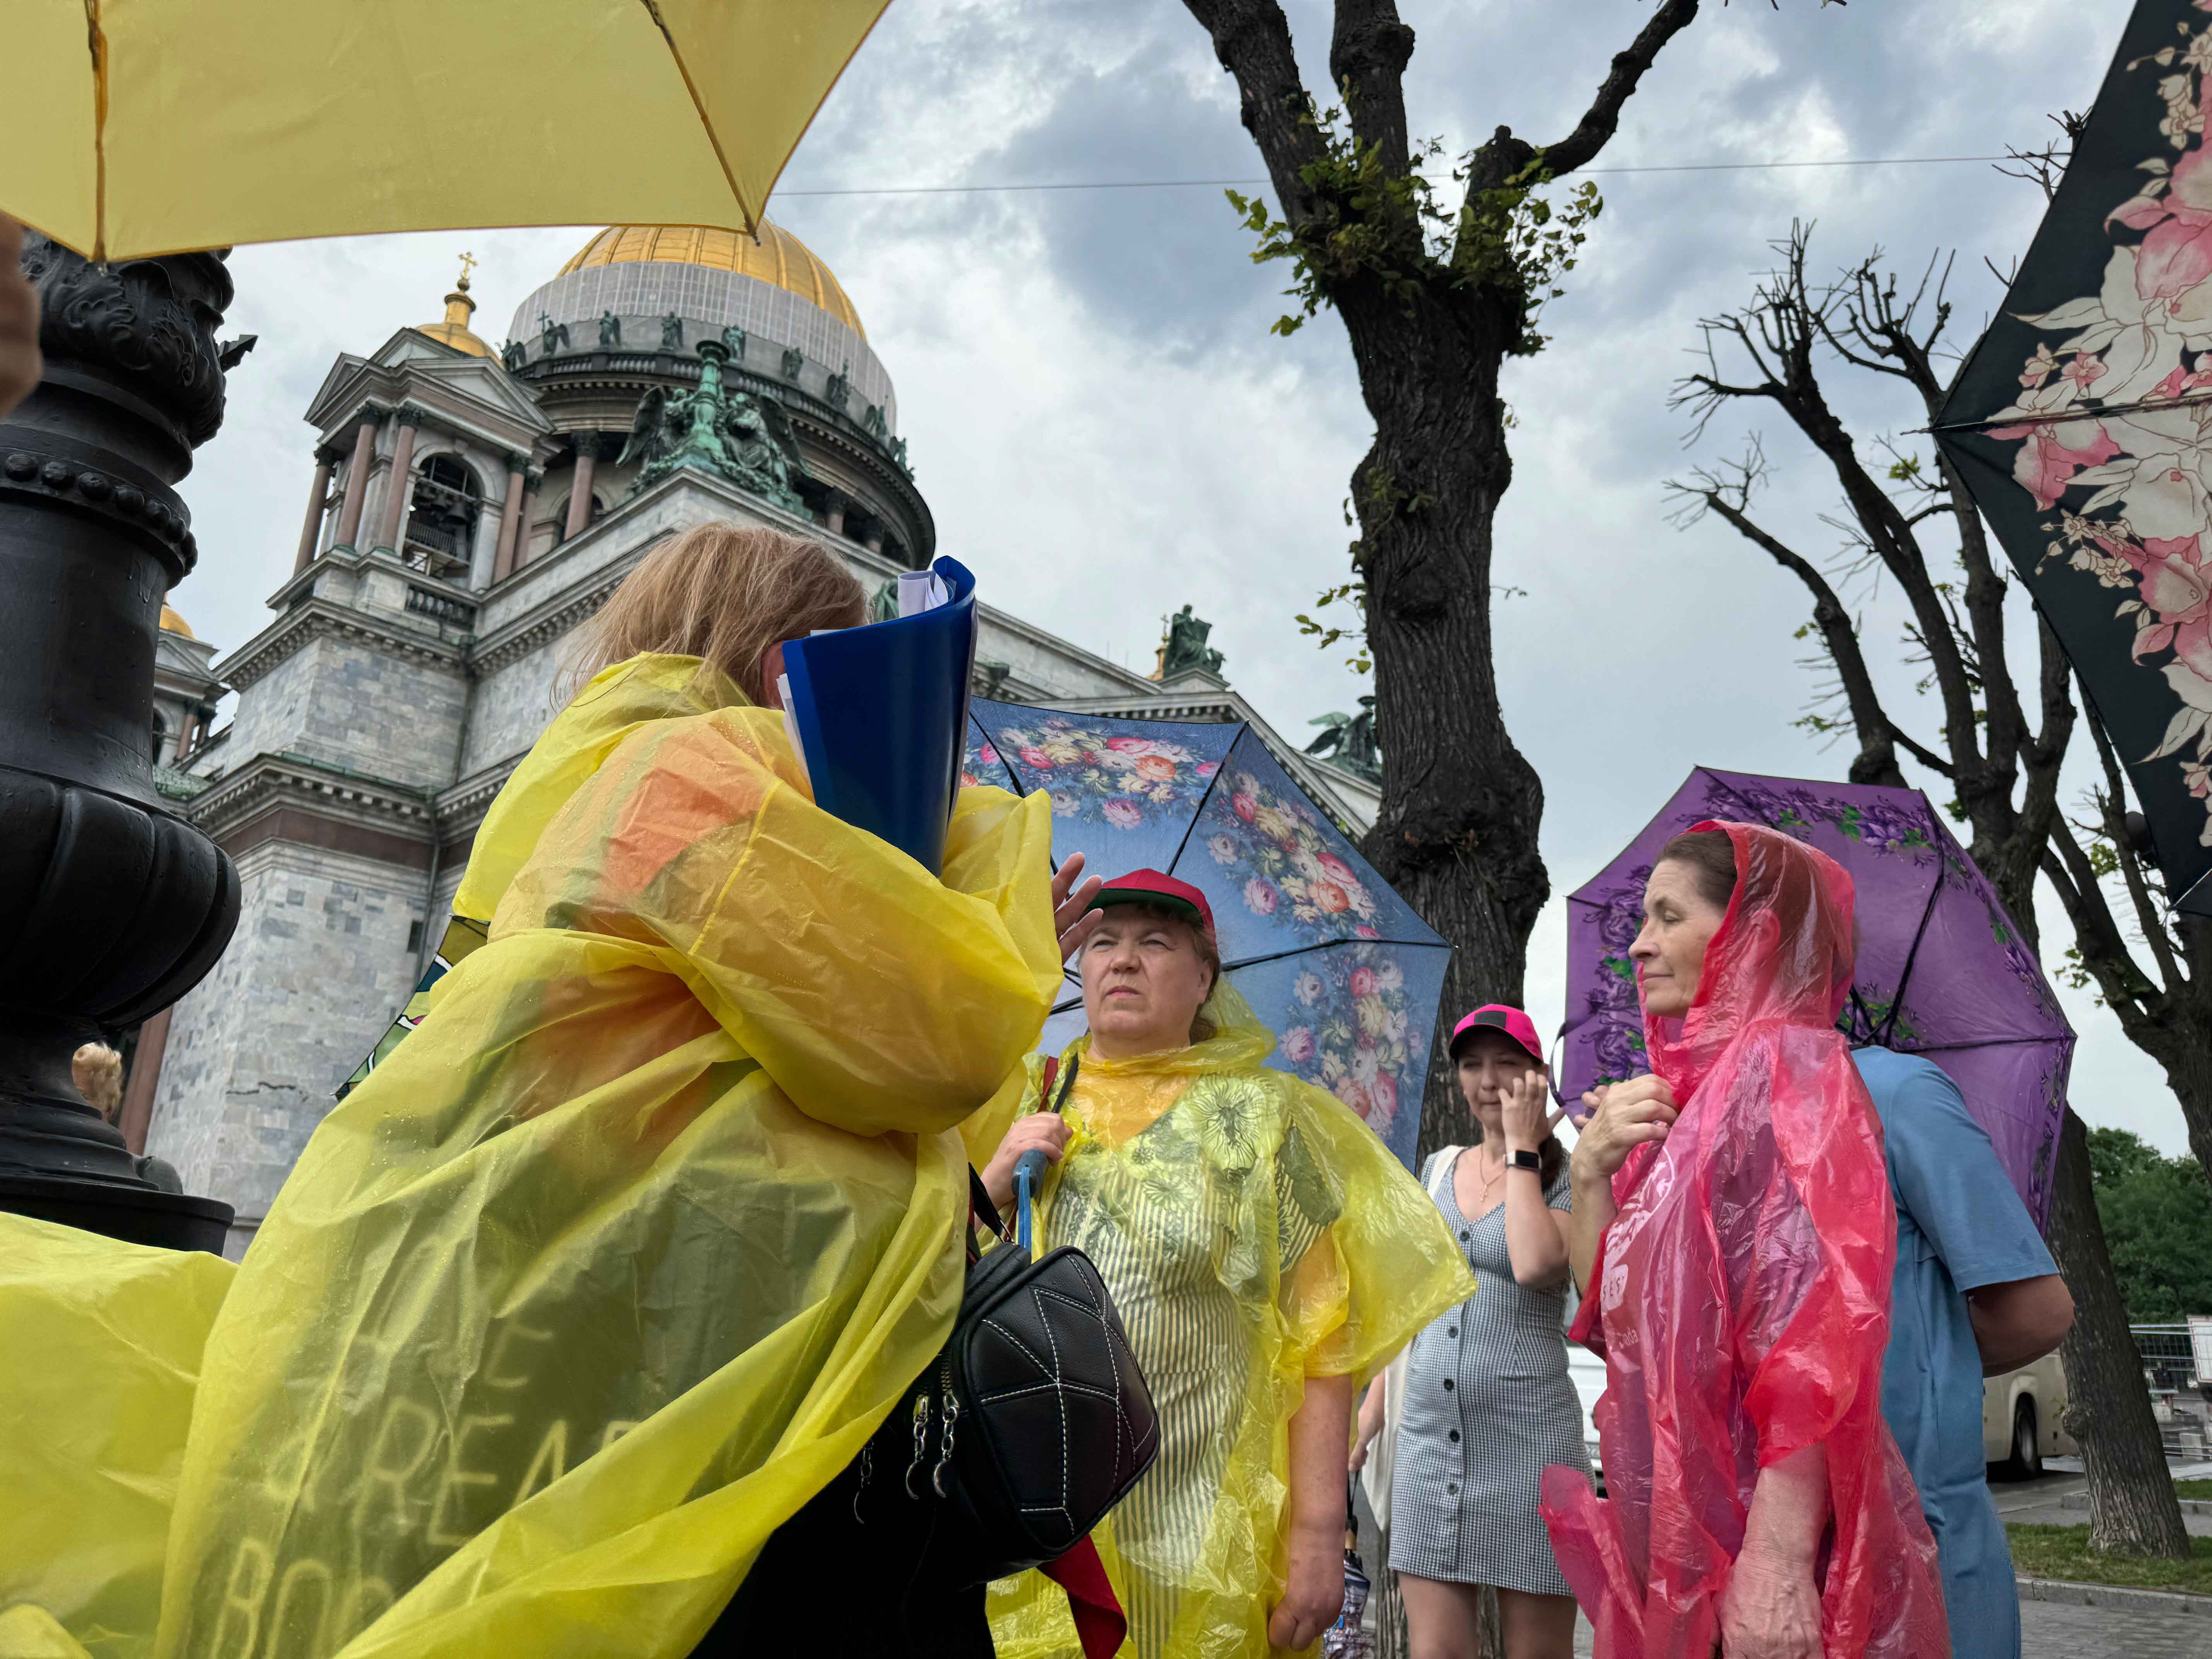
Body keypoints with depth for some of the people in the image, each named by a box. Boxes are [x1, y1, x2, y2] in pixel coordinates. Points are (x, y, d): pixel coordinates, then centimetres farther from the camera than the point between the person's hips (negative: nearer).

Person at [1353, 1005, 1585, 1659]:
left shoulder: (1564, 1176, -2)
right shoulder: (1437, 1169, 12)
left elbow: (1535, 1264, -23)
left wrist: (1521, 1150, -12)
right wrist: (1369, 1414, 13)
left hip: (1526, 1437, -4)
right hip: (1429, 1436, 4)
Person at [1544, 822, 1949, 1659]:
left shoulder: (1786, 1066, -13)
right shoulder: (1692, 1086, 10)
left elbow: (1815, 1343, -21)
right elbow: (1612, 1312, 10)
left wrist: (1776, 1564, -25)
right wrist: (1592, 1171, -4)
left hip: (1759, 1536, -7)